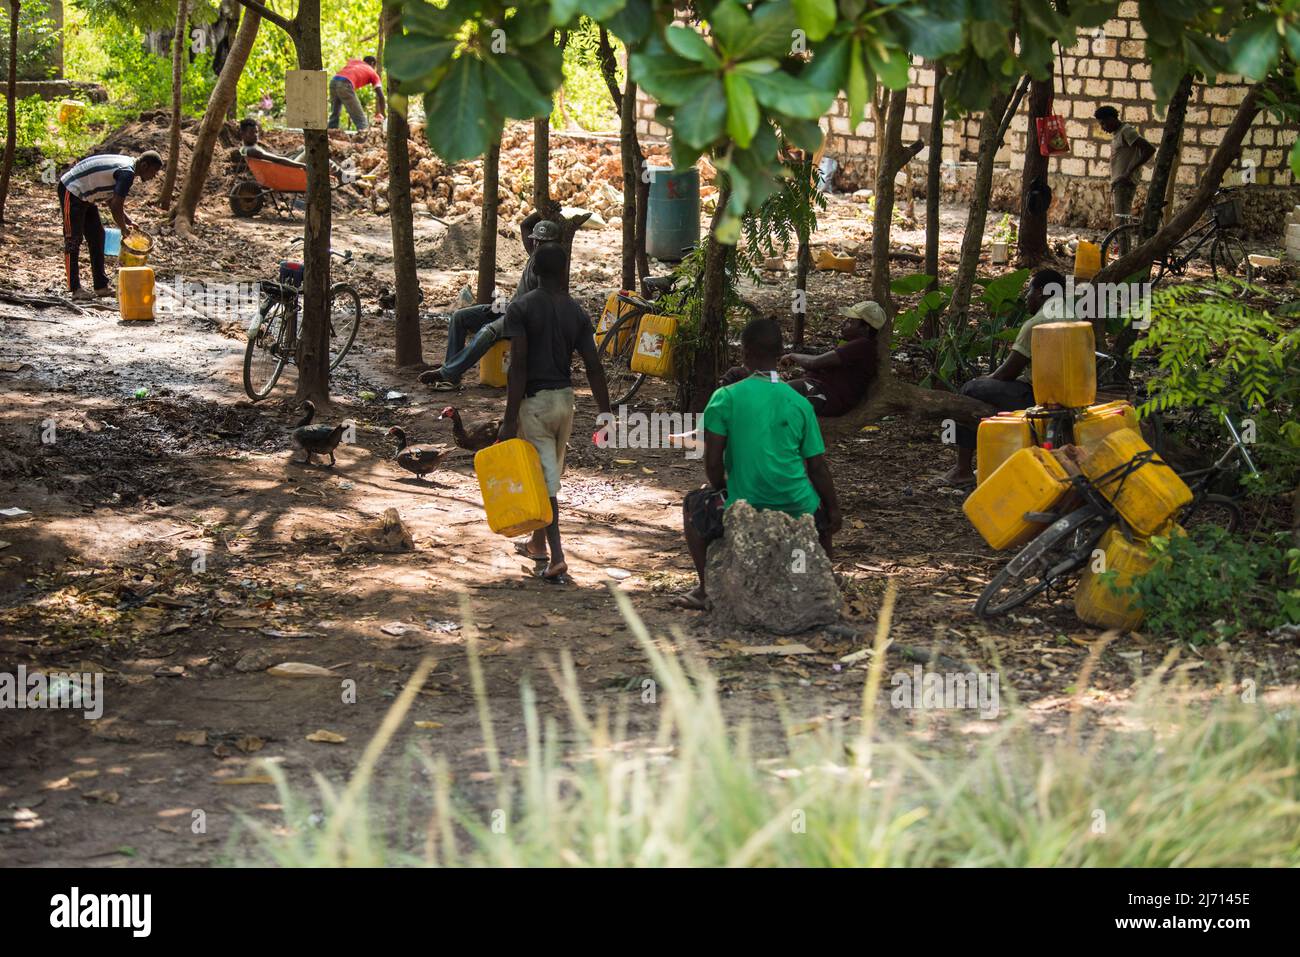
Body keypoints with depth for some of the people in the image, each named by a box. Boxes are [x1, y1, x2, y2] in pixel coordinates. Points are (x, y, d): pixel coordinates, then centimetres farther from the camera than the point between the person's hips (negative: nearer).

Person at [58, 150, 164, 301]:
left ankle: (101, 286, 13)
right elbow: (116, 206, -25)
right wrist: (124, 228, -9)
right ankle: (75, 289, -6)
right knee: (73, 240, -8)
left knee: (97, 236, 10)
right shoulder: (127, 173, -24)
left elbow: (112, 200, 15)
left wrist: (128, 220, 8)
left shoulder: (126, 166, 7)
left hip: (84, 195, 11)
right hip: (72, 192, -11)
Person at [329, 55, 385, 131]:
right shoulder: (373, 73, 21)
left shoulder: (353, 61, 35)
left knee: (334, 114, 21)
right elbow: (380, 95, 15)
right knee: (361, 119, -1)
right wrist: (382, 114, 24)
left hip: (333, 81, 5)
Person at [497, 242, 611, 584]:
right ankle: (538, 542, 36)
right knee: (551, 473, 20)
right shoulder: (577, 312, 2)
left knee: (544, 478, -6)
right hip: (565, 400, 5)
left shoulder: (521, 308, -11)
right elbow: (593, 367, -2)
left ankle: (556, 557, -15)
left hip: (534, 401, -5)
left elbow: (518, 365, -17)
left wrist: (510, 420, -16)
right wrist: (606, 415, 4)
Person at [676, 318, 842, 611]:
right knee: (824, 514, 38)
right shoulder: (799, 403, 2)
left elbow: (713, 463, -8)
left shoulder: (726, 398, -6)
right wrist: (834, 510, 19)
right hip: (797, 509, 3)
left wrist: (725, 494, 13)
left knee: (695, 505, 27)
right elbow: (817, 467, 5)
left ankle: (707, 589, 22)